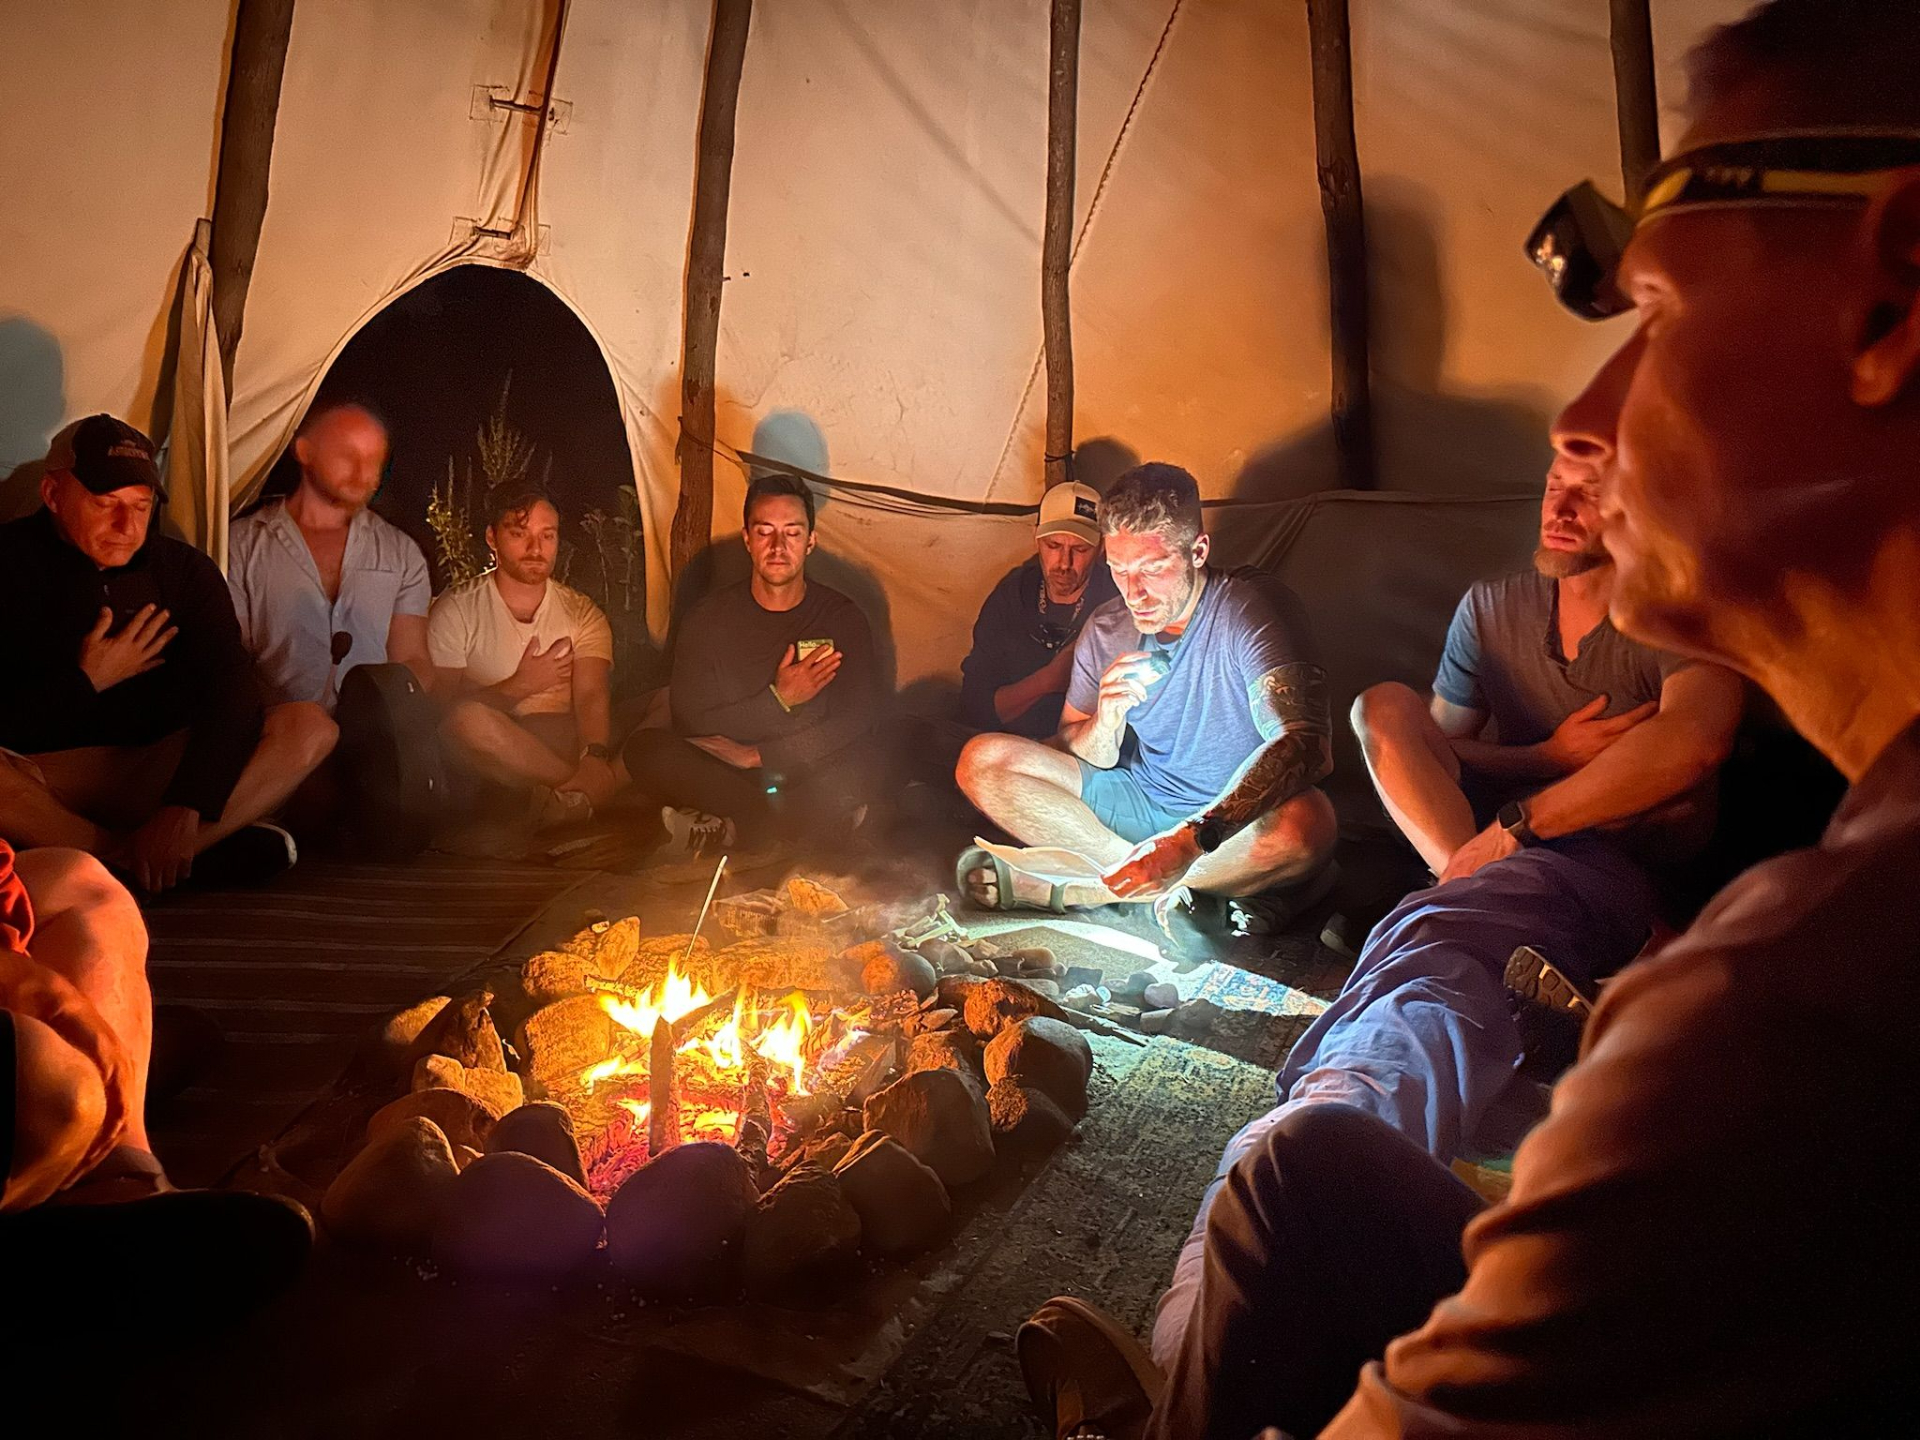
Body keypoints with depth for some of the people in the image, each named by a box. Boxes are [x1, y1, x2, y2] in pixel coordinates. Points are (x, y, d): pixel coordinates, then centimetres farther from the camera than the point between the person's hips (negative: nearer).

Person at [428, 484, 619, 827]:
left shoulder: (583, 614, 11)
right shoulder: (455, 611, 5)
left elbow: (592, 696, -8)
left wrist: (595, 756, -29)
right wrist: (521, 686, -11)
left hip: (562, 748, 2)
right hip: (488, 755, -1)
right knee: (469, 718, -36)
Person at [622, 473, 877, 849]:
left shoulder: (842, 618, 3)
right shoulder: (707, 620, 5)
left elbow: (856, 721, -8)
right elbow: (689, 723, -3)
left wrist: (755, 756, -16)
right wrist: (778, 700, -13)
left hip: (810, 778, -2)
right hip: (721, 774, 2)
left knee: (850, 782, -38)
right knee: (644, 749, -27)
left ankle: (722, 827, -23)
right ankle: (788, 822, -23)